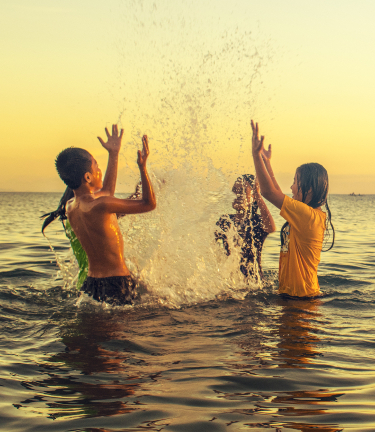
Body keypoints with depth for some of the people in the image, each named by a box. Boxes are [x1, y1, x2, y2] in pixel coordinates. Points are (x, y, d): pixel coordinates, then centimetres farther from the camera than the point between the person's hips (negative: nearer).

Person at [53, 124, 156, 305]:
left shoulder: (70, 207, 4)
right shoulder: (99, 206, -21)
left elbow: (105, 193, 24)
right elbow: (149, 204, -15)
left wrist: (114, 155, 27)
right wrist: (142, 166, -12)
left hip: (91, 284, 8)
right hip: (116, 284, -8)